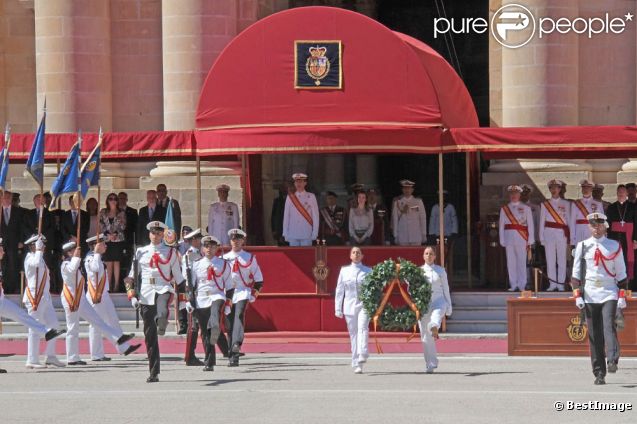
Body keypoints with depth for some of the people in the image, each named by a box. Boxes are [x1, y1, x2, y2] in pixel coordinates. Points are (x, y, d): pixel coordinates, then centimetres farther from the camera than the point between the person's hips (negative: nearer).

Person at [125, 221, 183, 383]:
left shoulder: (170, 252, 8)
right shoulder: (141, 252, 12)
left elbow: (178, 276, 9)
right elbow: (132, 276, 12)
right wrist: (132, 296, 0)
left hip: (164, 289, 0)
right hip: (146, 294, 0)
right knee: (149, 335, -1)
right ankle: (153, 373, 2)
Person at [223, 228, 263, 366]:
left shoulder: (249, 258, 8)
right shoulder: (224, 258, 13)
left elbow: (258, 279, 10)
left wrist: (255, 292, -2)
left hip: (243, 292, -3)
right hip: (228, 294, 3)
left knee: (239, 315, -27)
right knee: (230, 324, 0)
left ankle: (237, 344, -42)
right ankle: (233, 356, 6)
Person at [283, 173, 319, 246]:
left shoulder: (311, 197, 3)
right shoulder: (290, 197, 8)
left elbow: (315, 216, 3)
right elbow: (286, 215, 9)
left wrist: (315, 233, -3)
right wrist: (285, 234, 5)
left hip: (306, 235, -2)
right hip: (293, 234, 2)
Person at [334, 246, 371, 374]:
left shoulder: (368, 271, 7)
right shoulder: (344, 271, 11)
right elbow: (339, 290, 12)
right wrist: (338, 309, 7)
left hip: (364, 305, -2)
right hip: (349, 306, 2)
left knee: (362, 328, -24)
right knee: (353, 334, 2)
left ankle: (362, 355, -39)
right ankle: (356, 365, 5)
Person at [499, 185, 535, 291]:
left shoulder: (525, 208, 9)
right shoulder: (504, 209, 12)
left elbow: (530, 225, 7)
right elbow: (501, 225, 11)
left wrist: (530, 241, 1)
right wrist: (502, 241, 5)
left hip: (521, 238, -1)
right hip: (509, 237, 2)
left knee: (522, 261, -4)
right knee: (510, 262, 0)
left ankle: (522, 285, 1)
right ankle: (513, 285, 5)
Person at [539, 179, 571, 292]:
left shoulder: (566, 204, 11)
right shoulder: (545, 204, 11)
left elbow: (569, 220, 11)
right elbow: (542, 221, 10)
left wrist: (570, 236, 6)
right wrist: (541, 237, 4)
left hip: (562, 233, -1)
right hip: (549, 232, 1)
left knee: (562, 260, -2)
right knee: (550, 259, -1)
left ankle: (561, 284, 3)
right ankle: (552, 283, 4)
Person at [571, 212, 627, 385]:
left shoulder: (614, 246, 6)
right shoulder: (582, 246, 7)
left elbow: (621, 272, 9)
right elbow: (576, 273, 7)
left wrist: (622, 296, 3)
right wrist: (577, 296, -1)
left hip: (609, 294, -1)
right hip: (590, 296, 1)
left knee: (609, 327, -20)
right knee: (594, 335, 0)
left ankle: (612, 361, -33)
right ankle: (599, 373, 2)